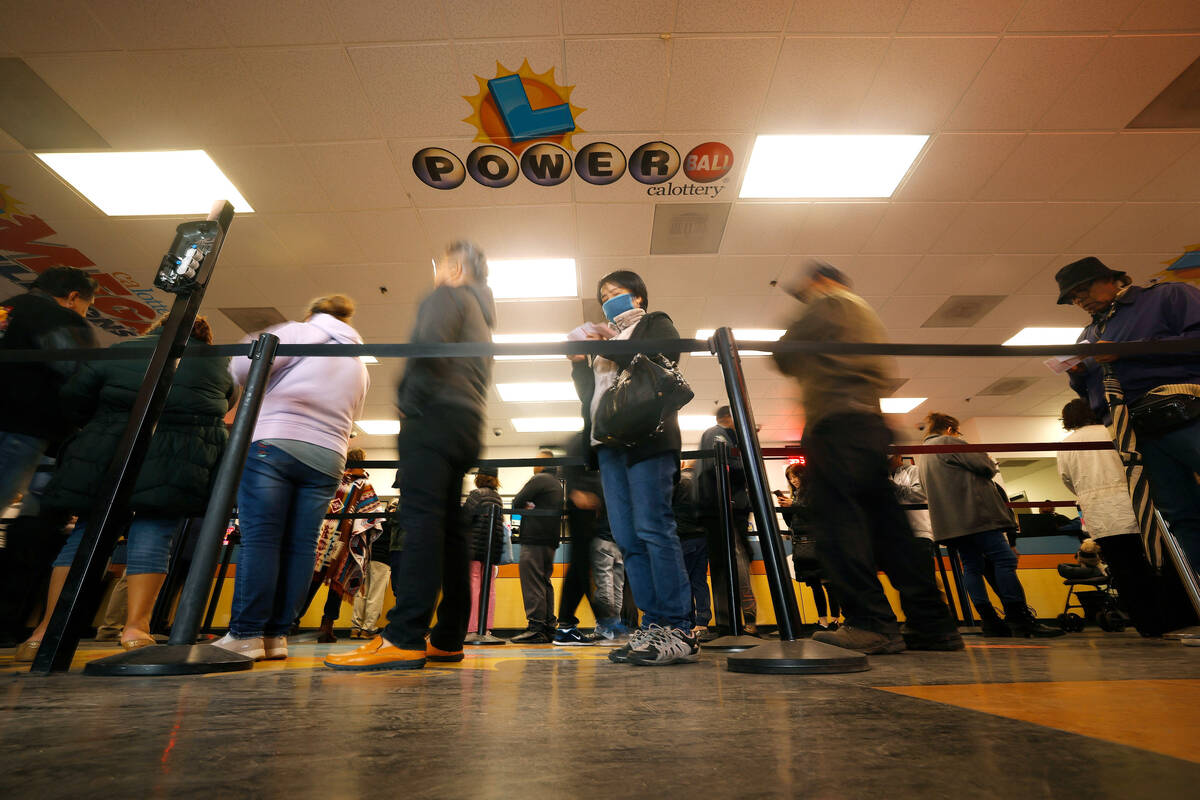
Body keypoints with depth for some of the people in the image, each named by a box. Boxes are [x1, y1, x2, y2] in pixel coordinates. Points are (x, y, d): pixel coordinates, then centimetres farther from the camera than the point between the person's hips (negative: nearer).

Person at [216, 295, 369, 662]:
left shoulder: (299, 333, 8)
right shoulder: (359, 367, 24)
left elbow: (244, 367, -1)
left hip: (275, 442, -4)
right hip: (327, 458, 5)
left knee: (259, 537, -3)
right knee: (300, 546, 4)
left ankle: (246, 634, -3)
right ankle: (277, 634, 7)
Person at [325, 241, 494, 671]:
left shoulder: (448, 295, 6)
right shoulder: (481, 315, 33)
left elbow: (431, 341, -15)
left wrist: (408, 394, -4)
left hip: (436, 414, -9)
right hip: (468, 423, 9)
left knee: (420, 519, -16)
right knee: (448, 527, 3)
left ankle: (404, 639, -19)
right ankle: (447, 640, 4)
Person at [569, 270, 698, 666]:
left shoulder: (656, 324, 15)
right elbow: (590, 394, 28)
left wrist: (610, 351, -4)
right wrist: (579, 364, 14)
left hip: (647, 438, -7)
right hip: (609, 442, 7)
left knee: (653, 529, -16)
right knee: (627, 539, -1)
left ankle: (679, 631, -12)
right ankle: (654, 627, 3)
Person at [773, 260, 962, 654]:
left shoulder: (829, 302, 5)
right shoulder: (864, 311, 33)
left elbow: (785, 357, -1)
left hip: (837, 420, -9)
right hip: (871, 421, 9)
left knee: (836, 518, -13)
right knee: (885, 523, 7)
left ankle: (872, 623, -16)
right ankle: (933, 625, 8)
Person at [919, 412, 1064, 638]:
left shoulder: (922, 455, 24)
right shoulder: (947, 442, -4)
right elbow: (983, 464, -10)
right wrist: (991, 464, 14)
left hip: (950, 523, 9)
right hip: (974, 514, -9)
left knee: (971, 566, 7)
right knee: (1004, 559, -7)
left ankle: (989, 620, 5)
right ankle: (1021, 619, -9)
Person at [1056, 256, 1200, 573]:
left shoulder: (1169, 295, 9)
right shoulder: (1088, 336, 26)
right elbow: (1088, 391, 29)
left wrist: (1126, 351, -12)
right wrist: (1077, 375, 7)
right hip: (1141, 436, 5)